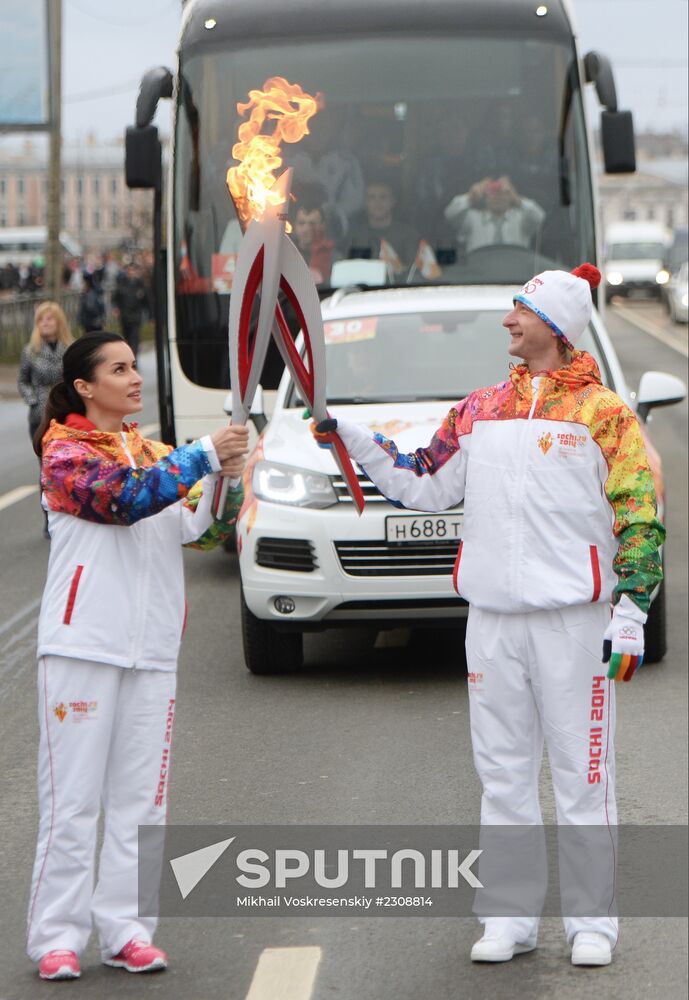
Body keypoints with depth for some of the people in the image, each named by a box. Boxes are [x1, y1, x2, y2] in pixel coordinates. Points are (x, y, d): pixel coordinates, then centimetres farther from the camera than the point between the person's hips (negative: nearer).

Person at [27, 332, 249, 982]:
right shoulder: (66, 453, -4)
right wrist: (204, 456, -20)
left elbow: (203, 529, 7)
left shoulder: (153, 454, 16)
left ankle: (126, 929, 12)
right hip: (81, 646, -6)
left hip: (151, 652, 6)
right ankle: (57, 936, 0)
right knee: (72, 797, -4)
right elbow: (124, 499, -21)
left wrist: (228, 477, -11)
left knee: (141, 797, 6)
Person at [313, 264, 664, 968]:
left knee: (583, 775, 1)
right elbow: (421, 487, 15)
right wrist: (351, 440, 7)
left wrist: (631, 617, -11)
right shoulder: (480, 410, 11)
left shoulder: (603, 413, -3)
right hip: (492, 618, 5)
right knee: (502, 772, 9)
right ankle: (509, 918, 17)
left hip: (572, 619, -5)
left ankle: (593, 922, 8)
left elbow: (639, 520, -5)